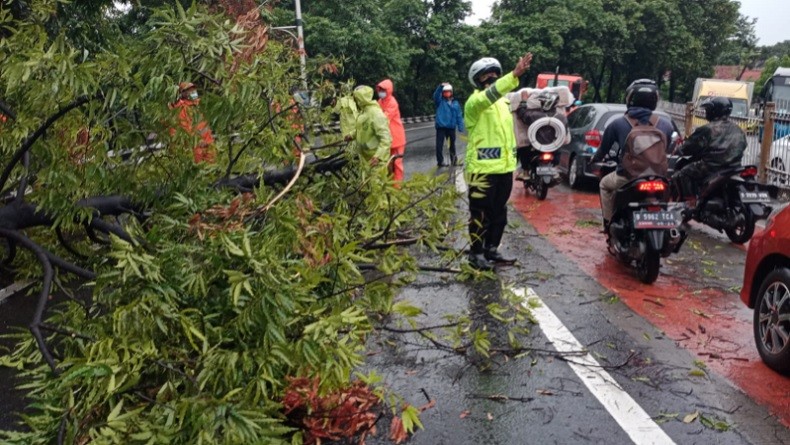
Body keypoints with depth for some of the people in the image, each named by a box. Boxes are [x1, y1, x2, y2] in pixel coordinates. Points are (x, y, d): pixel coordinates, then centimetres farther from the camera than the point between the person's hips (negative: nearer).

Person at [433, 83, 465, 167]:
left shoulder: (455, 103, 9)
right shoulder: (440, 101, 3)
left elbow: (459, 116, 9)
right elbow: (436, 95, -18)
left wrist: (461, 127, 2)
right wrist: (441, 86, -33)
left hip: (451, 127, 3)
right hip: (441, 126, -2)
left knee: (452, 144, 14)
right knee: (439, 145, -6)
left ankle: (453, 160, 28)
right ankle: (440, 161, 0)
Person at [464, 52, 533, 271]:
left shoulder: (503, 101, 17)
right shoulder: (475, 101, -10)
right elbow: (489, 95, -34)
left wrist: (512, 157, 26)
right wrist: (514, 75, -44)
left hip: (504, 167, 8)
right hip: (483, 168, -8)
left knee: (499, 212, 15)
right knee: (480, 213, -2)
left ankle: (492, 249, 26)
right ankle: (476, 253, 9)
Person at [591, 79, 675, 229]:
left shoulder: (617, 124, -5)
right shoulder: (666, 125, -2)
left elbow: (603, 149, 7)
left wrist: (595, 158, 29)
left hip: (626, 178, -2)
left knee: (605, 184, 29)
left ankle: (609, 223, 24)